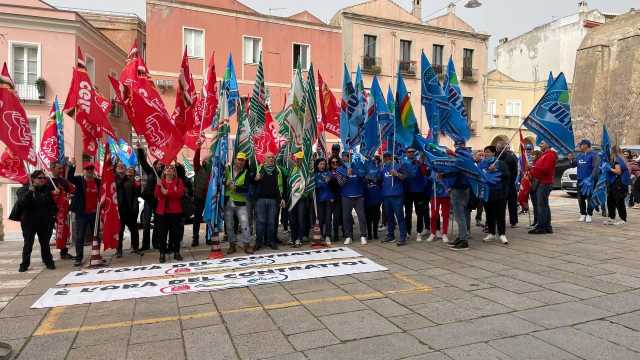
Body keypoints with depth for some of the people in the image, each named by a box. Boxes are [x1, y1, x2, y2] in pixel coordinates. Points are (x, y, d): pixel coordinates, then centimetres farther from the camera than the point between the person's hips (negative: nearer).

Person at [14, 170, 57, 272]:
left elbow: (52, 204, 10)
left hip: (44, 222, 2)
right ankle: (24, 264, 14)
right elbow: (22, 203, -19)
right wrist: (29, 192, -29)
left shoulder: (47, 189, 4)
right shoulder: (24, 189, -3)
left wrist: (52, 214, -1)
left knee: (45, 243, 9)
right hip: (29, 222, -2)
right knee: (28, 244, 4)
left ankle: (48, 262, 18)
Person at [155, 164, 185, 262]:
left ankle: (177, 252, 15)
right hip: (162, 211, 1)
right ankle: (162, 254, 7)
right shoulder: (160, 181, 9)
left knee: (176, 232, 5)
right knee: (162, 233, 1)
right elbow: (157, 195, -4)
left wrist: (167, 192, -20)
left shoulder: (178, 181, 4)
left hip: (175, 211, -1)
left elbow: (180, 192, -13)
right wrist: (159, 186, -19)